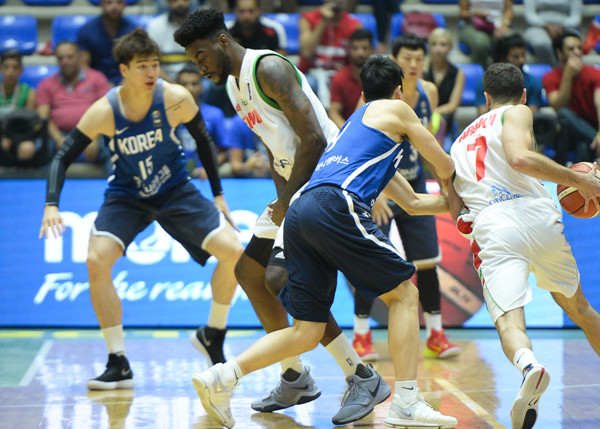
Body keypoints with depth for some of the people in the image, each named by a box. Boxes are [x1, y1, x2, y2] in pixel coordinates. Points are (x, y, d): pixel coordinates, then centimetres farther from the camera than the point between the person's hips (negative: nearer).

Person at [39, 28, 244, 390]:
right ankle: (119, 365, -13)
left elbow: (204, 141, -1)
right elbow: (63, 157, -15)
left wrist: (218, 194, 1)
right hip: (126, 195, -1)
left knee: (234, 253, -12)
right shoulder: (104, 112, -21)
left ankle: (212, 336, 14)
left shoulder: (176, 99, -18)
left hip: (177, 191, 1)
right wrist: (51, 205, -29)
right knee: (97, 262, -24)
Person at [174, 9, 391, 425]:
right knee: (248, 272, 13)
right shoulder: (234, 85, 15)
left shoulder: (269, 68, -17)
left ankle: (363, 379, -13)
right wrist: (281, 200, 7)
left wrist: (287, 202, -17)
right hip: (297, 186, 11)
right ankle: (295, 378, 22)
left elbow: (314, 139, -23)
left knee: (281, 279, -20)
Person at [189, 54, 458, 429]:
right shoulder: (395, 109, 16)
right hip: (335, 206, -8)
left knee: (307, 332, 8)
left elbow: (413, 202, 43)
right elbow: (445, 166, 23)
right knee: (403, 293, 4)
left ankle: (223, 375, -7)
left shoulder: (355, 124, 38)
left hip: (300, 213, 8)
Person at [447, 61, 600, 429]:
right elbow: (520, 158, -9)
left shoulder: (461, 140, 30)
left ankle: (528, 366, -47)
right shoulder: (517, 113, 13)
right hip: (537, 216, -1)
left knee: (509, 320, -15)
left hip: (491, 231, 2)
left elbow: (457, 213, 25)